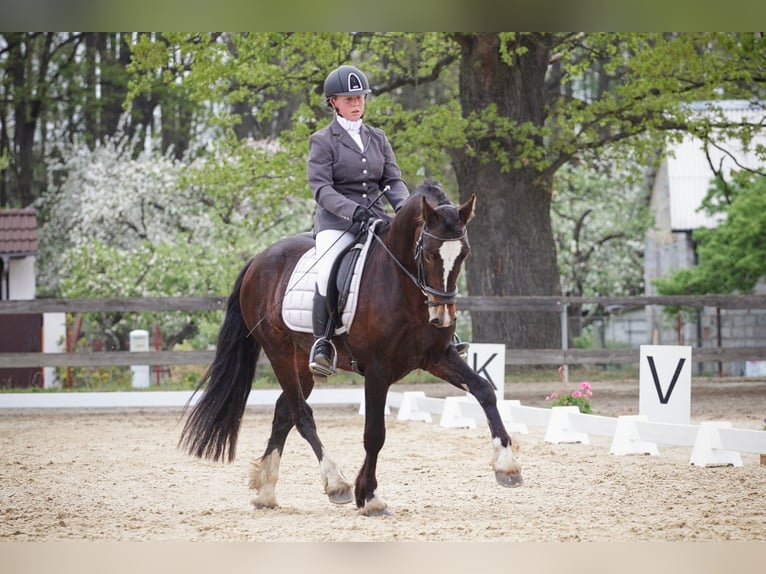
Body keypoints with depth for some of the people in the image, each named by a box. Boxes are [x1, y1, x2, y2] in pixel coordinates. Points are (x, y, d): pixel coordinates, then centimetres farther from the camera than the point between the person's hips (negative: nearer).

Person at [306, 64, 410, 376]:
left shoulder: (377, 138, 17)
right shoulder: (322, 140, 2)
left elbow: (393, 180, 13)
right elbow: (321, 188, -8)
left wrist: (403, 205, -10)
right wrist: (352, 210, -25)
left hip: (376, 219, 5)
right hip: (336, 222, -5)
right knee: (329, 274, -32)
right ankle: (322, 343, -18)